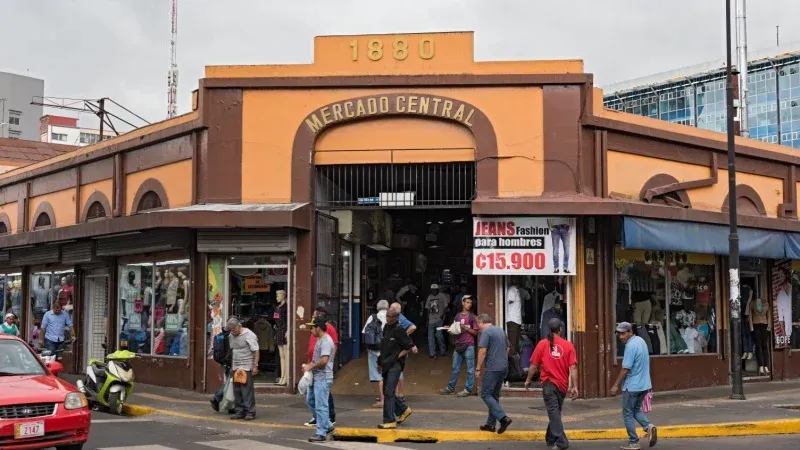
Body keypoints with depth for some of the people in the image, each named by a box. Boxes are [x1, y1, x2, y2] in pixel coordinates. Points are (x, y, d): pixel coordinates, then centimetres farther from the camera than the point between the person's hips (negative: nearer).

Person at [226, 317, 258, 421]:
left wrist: (255, 366, -16)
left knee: (247, 390, -8)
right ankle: (240, 411, 14)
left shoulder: (249, 335, -11)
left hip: (246, 368, -7)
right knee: (237, 391, 7)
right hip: (236, 367, 7)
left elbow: (256, 351, -11)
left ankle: (250, 412, -3)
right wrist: (232, 366, 19)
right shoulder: (231, 336, 12)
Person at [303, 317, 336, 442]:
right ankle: (327, 425, 24)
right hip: (316, 377, 11)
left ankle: (321, 434, 0)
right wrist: (308, 365, 6)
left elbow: (324, 360, -25)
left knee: (321, 406, -6)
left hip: (323, 378, -11)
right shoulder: (319, 340, 15)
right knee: (310, 400, 17)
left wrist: (310, 366, -13)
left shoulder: (326, 341, -17)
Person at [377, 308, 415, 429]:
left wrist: (398, 356, -11)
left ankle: (390, 421, -7)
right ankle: (404, 410, 34)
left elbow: (409, 346, -11)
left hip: (395, 365, -9)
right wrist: (382, 362, 17)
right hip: (386, 365, 9)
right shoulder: (386, 328, 11)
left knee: (389, 392, -10)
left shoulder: (399, 330, -13)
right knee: (387, 391, 15)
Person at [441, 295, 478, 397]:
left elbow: (475, 332, -3)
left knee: (470, 369, -1)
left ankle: (468, 389, 5)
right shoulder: (458, 316, 14)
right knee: (455, 368, 11)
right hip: (458, 345, 5)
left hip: (469, 346, -5)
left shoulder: (472, 317, -1)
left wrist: (465, 328, -14)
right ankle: (450, 388, 18)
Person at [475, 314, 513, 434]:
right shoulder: (501, 330, 16)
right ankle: (490, 424, 17)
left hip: (493, 369, -9)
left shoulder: (486, 332, -10)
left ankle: (503, 418, -16)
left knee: (485, 394, -4)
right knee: (494, 395, 15)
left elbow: (482, 351, -16)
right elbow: (507, 348, 24)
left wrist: (478, 369, -10)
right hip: (504, 368, 9)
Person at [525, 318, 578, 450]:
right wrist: (575, 387, -4)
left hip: (549, 383, -3)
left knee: (553, 412, -3)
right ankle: (550, 438, 32)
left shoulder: (542, 344, -4)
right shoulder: (568, 345, -1)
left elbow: (534, 366, -1)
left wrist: (528, 380, 14)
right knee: (555, 411, 18)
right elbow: (573, 368, -7)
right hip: (562, 385, 3)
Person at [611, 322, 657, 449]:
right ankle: (648, 426, -2)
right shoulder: (640, 341, 8)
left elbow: (626, 369, -20)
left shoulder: (631, 346, -20)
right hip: (644, 384, 9)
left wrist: (616, 385, -12)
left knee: (628, 413, 4)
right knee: (636, 409, 22)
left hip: (632, 385, -9)